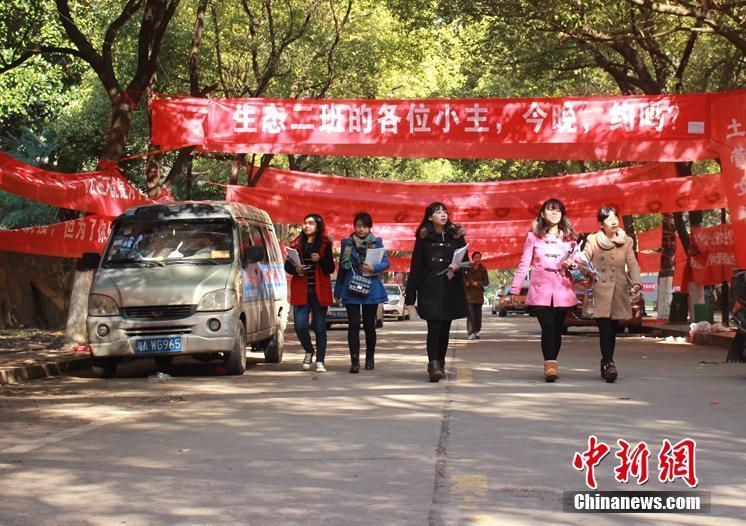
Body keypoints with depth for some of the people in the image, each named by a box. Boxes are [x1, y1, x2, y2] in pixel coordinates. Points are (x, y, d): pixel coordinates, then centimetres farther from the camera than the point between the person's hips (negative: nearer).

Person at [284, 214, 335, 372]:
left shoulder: (325, 244, 3)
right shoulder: (297, 244, 8)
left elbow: (331, 268, 1)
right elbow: (287, 265, 12)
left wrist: (320, 260, -17)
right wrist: (295, 269, -9)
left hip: (319, 291, -1)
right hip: (301, 291, 1)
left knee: (320, 327, 1)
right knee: (300, 325, -6)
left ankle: (320, 361, 10)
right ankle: (309, 351, 21)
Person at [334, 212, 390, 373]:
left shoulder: (376, 242, 4)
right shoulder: (347, 243, 7)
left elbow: (386, 262, -2)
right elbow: (342, 267, 13)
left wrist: (374, 268, -23)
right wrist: (338, 291, 16)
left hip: (371, 289, 0)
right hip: (351, 289, 0)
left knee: (369, 325, 7)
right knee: (353, 325, -9)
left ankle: (370, 359, 22)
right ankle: (354, 361, -11)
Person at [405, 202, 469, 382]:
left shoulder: (456, 236, 8)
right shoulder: (423, 238, 3)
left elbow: (465, 260, 11)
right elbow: (416, 268, 2)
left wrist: (457, 268, -14)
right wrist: (410, 296, -2)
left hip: (451, 289, 3)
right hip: (430, 289, -3)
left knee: (445, 328, 7)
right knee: (434, 327, -13)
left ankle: (440, 363, 18)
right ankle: (434, 366, -18)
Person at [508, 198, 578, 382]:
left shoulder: (569, 237, 12)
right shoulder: (533, 236, 7)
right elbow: (524, 264, 7)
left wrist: (571, 264, -5)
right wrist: (514, 289, 2)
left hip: (562, 290, 2)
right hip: (540, 289, -2)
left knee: (557, 329, 2)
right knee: (548, 327, -16)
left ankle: (551, 364, 14)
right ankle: (550, 365, -17)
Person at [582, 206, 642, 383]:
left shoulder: (626, 242, 10)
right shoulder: (593, 240, 4)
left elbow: (632, 264, 3)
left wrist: (636, 282, -14)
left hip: (619, 291, 3)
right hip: (600, 290, -3)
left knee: (612, 330, 8)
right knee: (605, 328, -15)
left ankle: (606, 364, 21)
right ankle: (608, 363, -19)